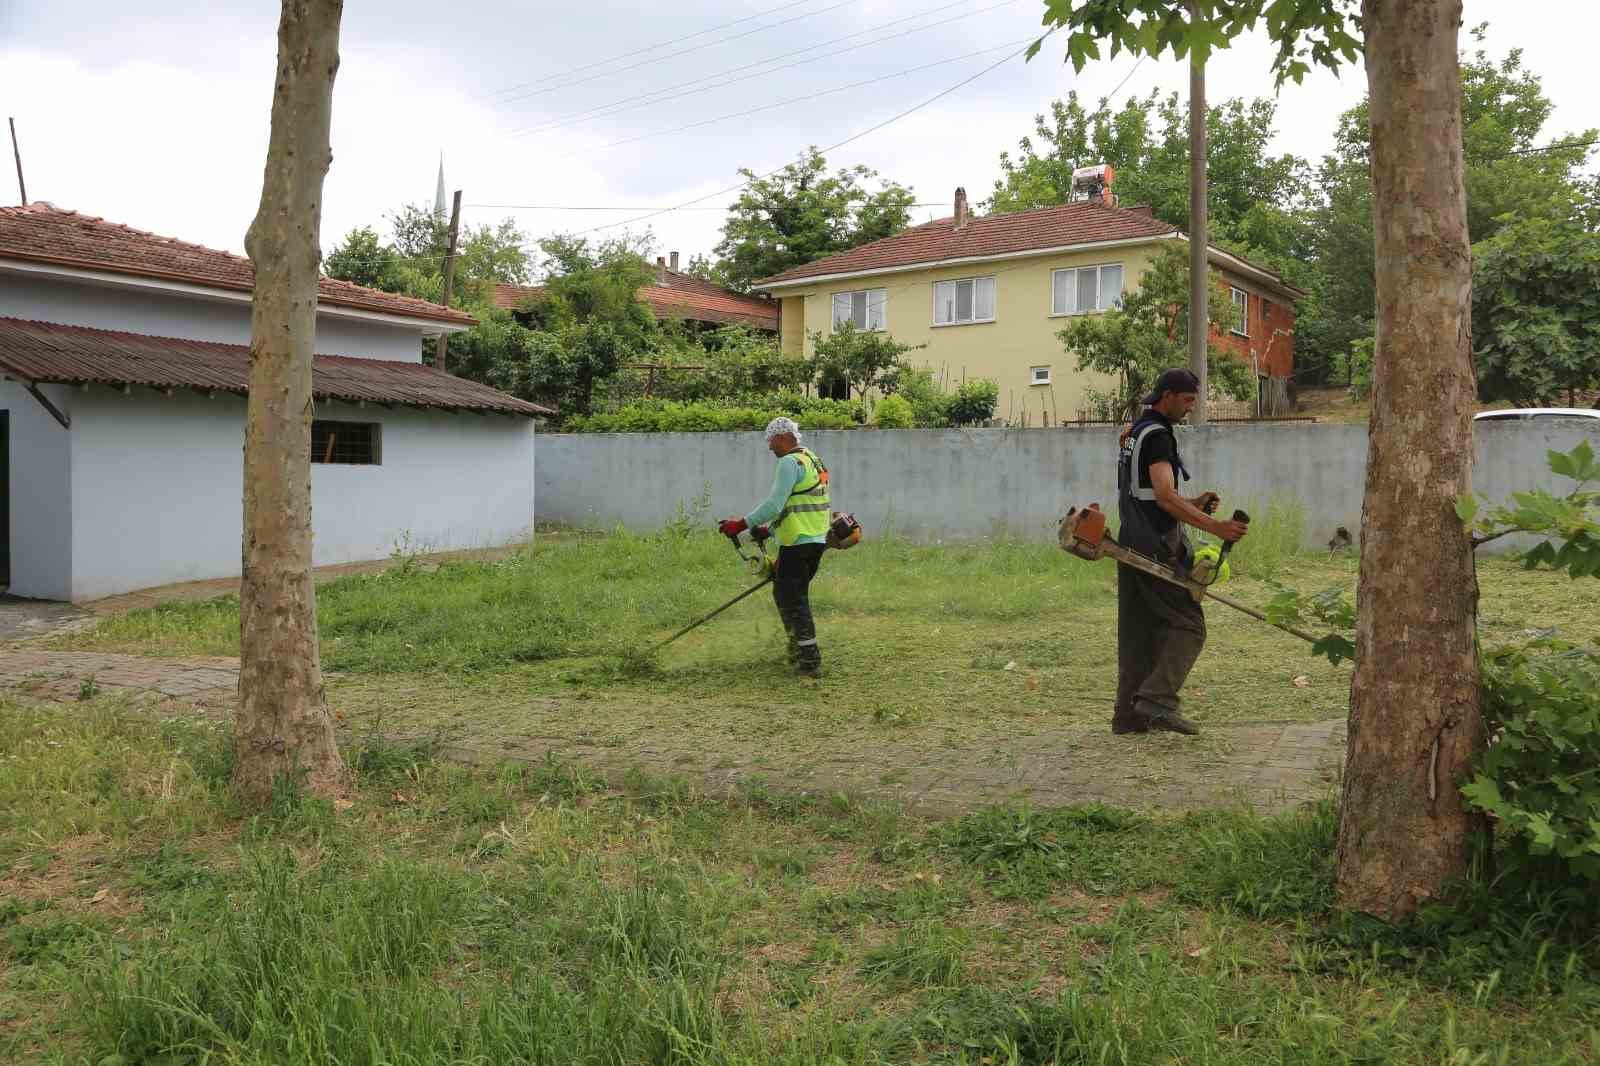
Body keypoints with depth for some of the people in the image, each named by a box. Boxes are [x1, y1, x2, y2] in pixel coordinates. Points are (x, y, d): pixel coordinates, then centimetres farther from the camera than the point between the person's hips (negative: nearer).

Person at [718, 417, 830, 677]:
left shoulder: (790, 462, -12)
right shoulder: (812, 461, 19)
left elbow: (774, 505, -21)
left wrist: (742, 524, -18)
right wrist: (769, 530, 26)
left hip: (798, 544, -10)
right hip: (816, 541, 10)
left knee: (791, 598, -5)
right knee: (785, 593, 21)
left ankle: (810, 662, -7)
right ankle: (798, 649, 28)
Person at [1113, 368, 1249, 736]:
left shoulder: (1134, 433, 19)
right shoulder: (1157, 435, -13)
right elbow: (1165, 497, -25)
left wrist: (1193, 504, 12)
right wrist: (1215, 527, -30)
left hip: (1132, 545, 10)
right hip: (1156, 549, -10)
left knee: (1138, 631, 10)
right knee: (1187, 625, -6)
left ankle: (1129, 714, 11)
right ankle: (1158, 700, -14)